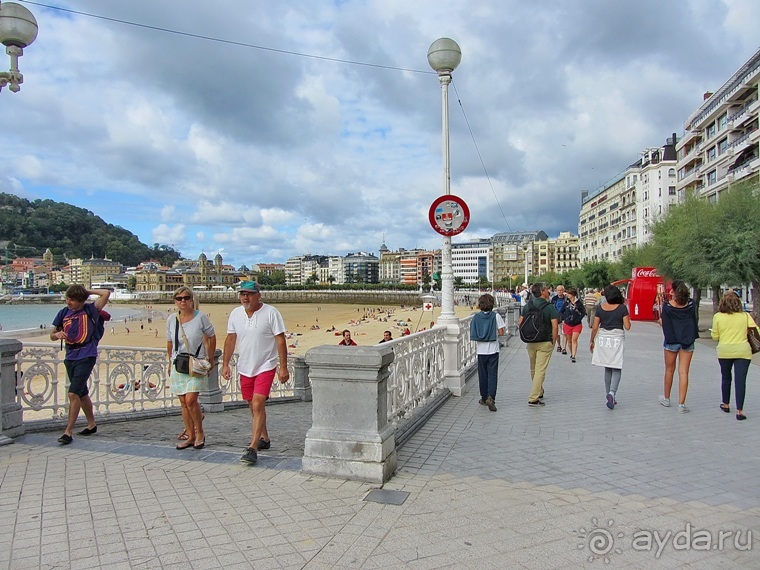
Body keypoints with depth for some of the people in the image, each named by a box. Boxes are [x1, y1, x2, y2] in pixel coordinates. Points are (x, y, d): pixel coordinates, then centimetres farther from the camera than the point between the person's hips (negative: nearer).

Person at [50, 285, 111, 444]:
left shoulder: (90, 310, -5)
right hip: (70, 357, 6)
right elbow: (52, 335, 15)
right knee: (82, 394, 18)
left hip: (86, 357, -6)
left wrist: (87, 291, -3)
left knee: (73, 393, -15)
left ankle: (68, 432, -8)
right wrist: (57, 334, -8)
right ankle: (91, 424, 33)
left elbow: (106, 293, -15)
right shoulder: (63, 313, 8)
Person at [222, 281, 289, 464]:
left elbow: (281, 340, -10)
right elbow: (230, 339, 12)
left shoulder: (271, 313, -11)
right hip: (245, 367, 6)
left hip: (266, 366, -6)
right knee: (253, 406, 15)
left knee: (258, 405, -14)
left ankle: (253, 449, -10)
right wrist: (225, 364, 8)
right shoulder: (235, 313, 4)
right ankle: (264, 439, 33)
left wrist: (283, 367, -13)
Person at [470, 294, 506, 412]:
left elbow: (473, 334, 0)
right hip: (493, 350, -2)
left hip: (481, 350, 2)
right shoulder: (496, 316, -7)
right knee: (492, 374, 0)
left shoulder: (476, 317, -1)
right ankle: (491, 397, -16)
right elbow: (501, 332, -8)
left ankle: (484, 398, 22)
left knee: (482, 375, 13)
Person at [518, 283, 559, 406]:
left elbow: (520, 324, 4)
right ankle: (533, 399, -6)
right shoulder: (550, 307, -10)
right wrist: (553, 342, -5)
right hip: (545, 343, -5)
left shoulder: (527, 306, 3)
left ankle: (539, 393, 34)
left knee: (533, 370, 18)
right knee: (540, 370, -2)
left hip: (530, 342, 5)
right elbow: (555, 326, -16)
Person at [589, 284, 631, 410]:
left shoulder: (600, 307, 0)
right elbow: (627, 327, -6)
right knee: (616, 369, 2)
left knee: (607, 369, 14)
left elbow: (595, 327, 2)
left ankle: (609, 395, 18)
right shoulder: (622, 308, -6)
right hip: (617, 339, -3)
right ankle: (612, 392, -19)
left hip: (603, 339, 3)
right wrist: (627, 317, 13)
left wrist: (592, 341, 13)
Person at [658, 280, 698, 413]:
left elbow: (662, 322, -6)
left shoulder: (667, 305, -10)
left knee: (669, 370, 15)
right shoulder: (691, 305, -2)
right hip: (688, 341, 1)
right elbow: (694, 320, 7)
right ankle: (681, 404, 0)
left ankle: (666, 398, 31)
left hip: (671, 340, -1)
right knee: (684, 372, 1)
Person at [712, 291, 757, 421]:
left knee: (726, 378, 18)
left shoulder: (717, 316, -4)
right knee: (740, 380, 0)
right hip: (742, 350, -1)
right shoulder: (745, 316, -3)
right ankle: (739, 410, -3)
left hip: (724, 351, 1)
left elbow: (715, 336, 0)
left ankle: (725, 404, 31)